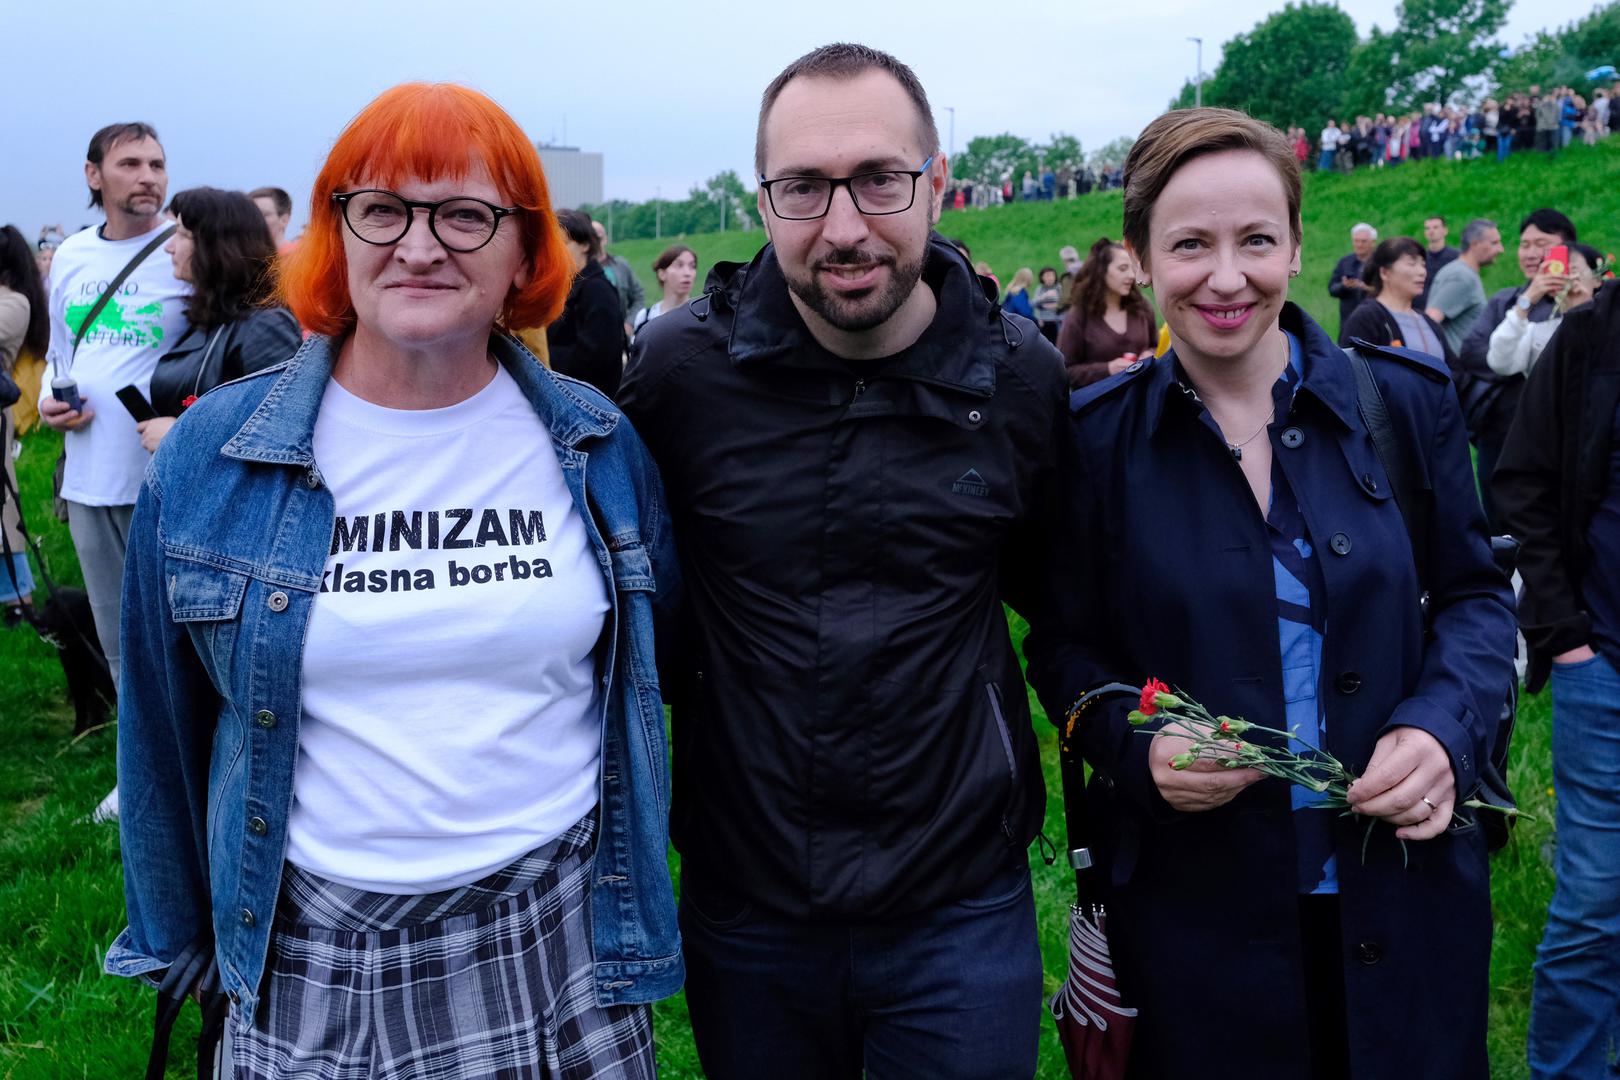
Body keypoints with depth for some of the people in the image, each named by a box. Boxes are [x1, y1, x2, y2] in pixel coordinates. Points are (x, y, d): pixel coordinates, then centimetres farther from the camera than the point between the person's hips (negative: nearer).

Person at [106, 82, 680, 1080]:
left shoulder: (599, 446, -3)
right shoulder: (209, 455, -5)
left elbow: (662, 663, 9)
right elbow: (169, 717, 4)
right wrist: (175, 933, 10)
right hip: (315, 972, 0)